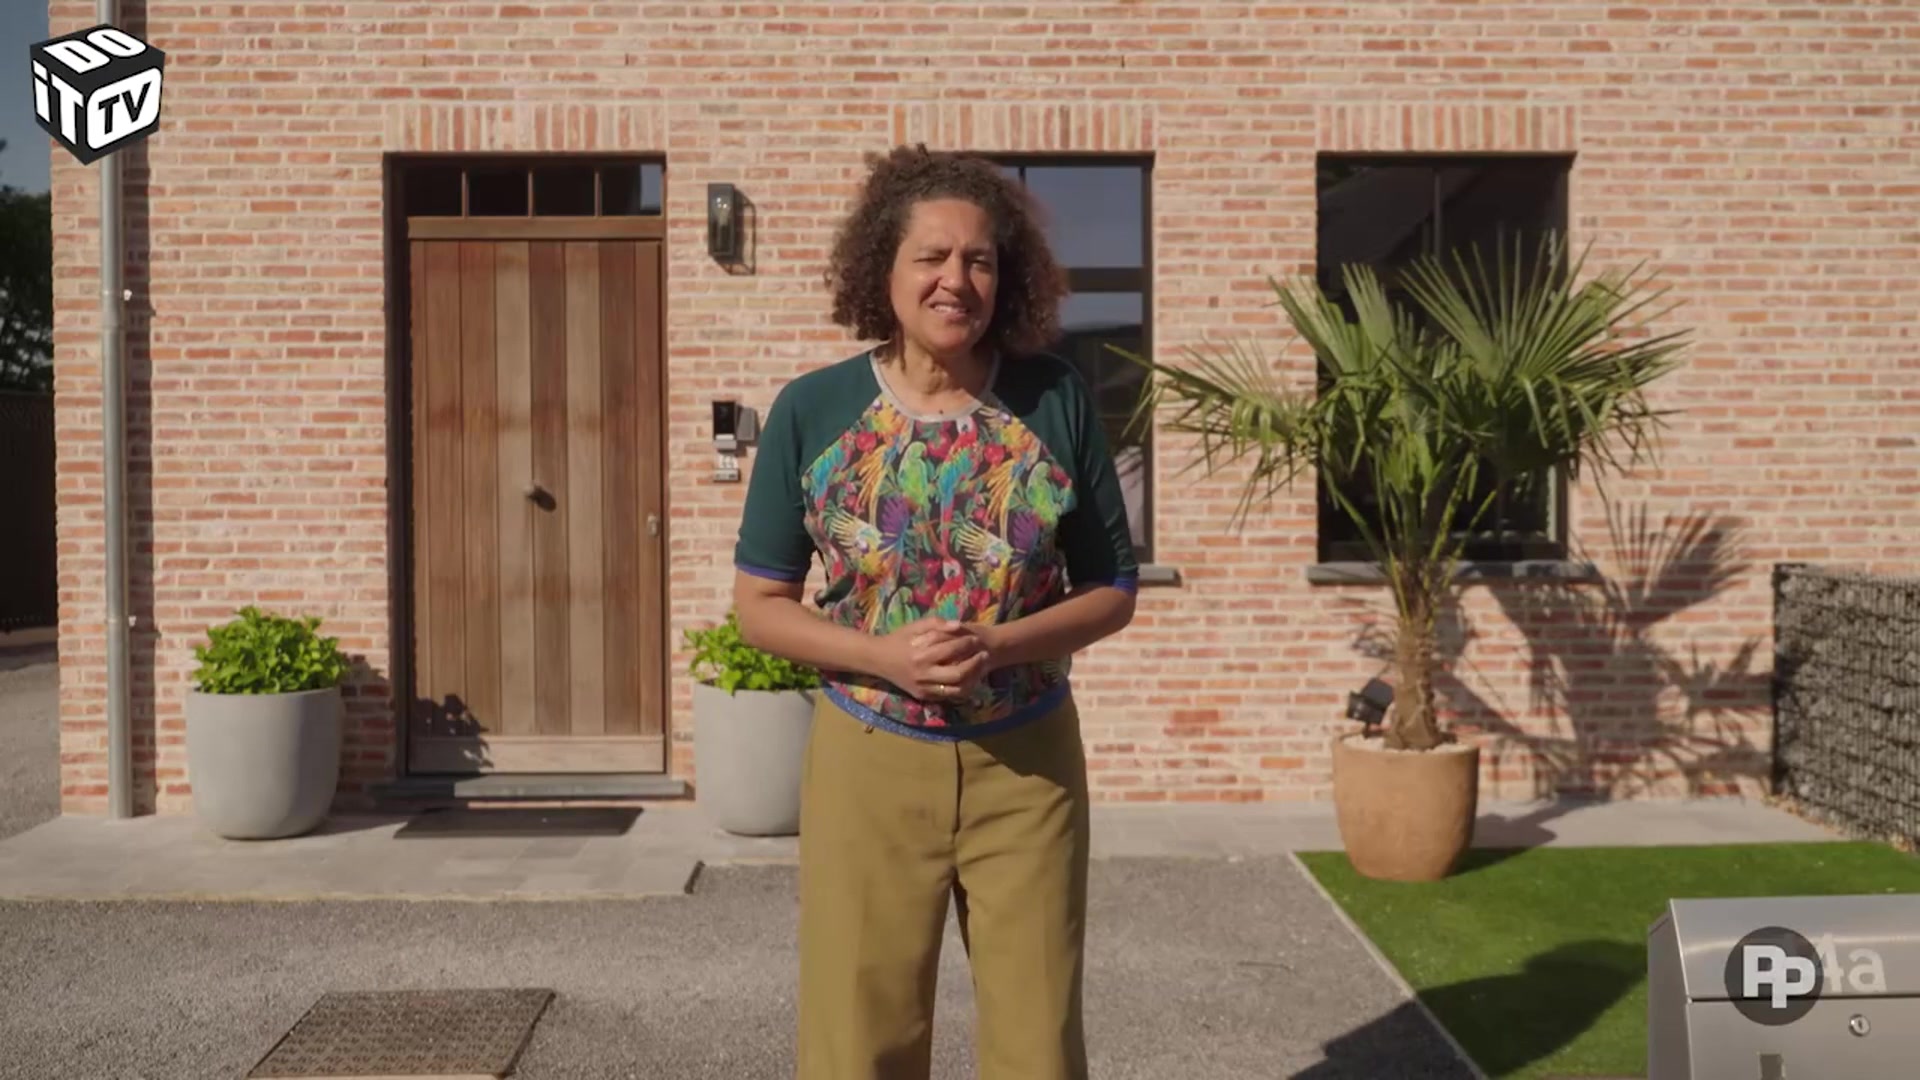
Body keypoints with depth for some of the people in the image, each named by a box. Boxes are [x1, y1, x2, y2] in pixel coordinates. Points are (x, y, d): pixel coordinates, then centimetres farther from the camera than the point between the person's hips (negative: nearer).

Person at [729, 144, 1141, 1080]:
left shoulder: (1055, 401, -4)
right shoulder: (811, 410, -5)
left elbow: (1112, 589, 2)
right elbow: (759, 603, 0)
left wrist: (1000, 645, -17)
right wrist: (885, 655, -17)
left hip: (1026, 764, 1)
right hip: (867, 763, 0)